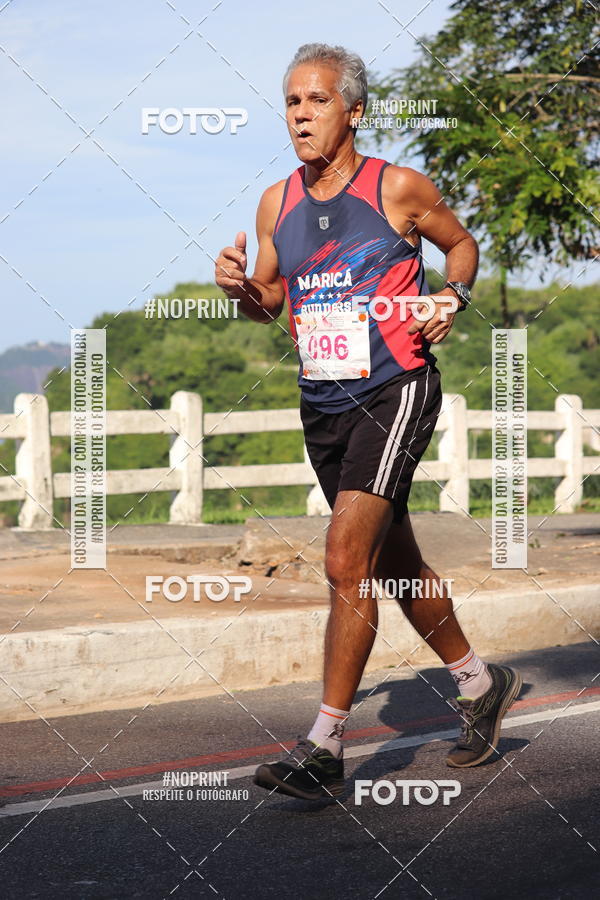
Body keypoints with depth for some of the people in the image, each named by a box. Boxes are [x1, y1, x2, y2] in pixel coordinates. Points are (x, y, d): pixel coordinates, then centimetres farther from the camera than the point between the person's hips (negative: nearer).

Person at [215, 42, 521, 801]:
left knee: (346, 560, -17)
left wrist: (452, 298, -8)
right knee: (393, 564, 16)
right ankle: (479, 684, 37)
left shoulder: (399, 188, -6)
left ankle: (323, 750, -14)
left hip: (395, 391, -6)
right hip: (323, 404, 6)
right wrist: (240, 287, -5)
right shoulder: (277, 203, 6)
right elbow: (271, 300, 17)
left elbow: (461, 243, 11)